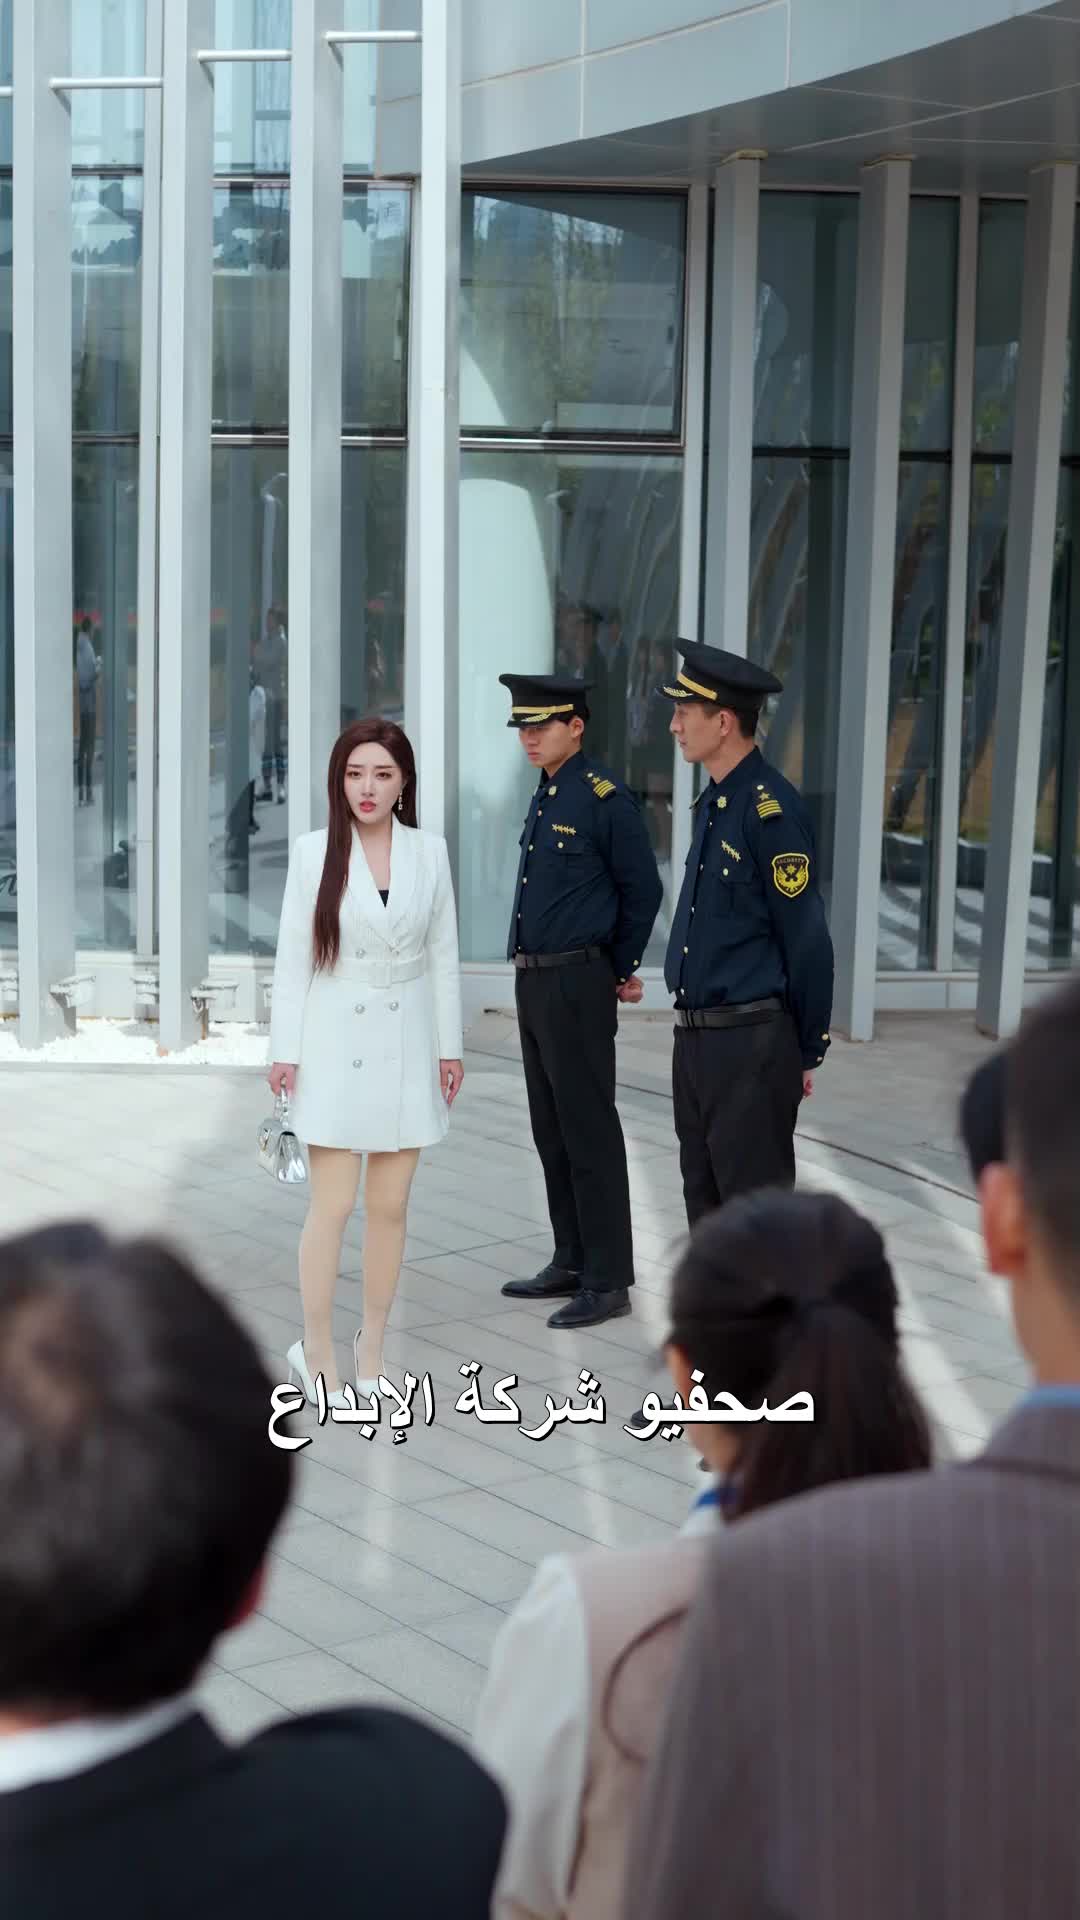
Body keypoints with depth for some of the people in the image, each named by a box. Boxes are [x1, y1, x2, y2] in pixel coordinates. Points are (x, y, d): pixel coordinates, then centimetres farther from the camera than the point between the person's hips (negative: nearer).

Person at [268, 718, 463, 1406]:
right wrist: (286, 1051, -4)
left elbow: (444, 955, 6)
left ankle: (371, 1350, 20)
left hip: (406, 1046, 2)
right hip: (335, 1045, -2)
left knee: (390, 1206, 7)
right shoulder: (314, 852, -3)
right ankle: (317, 1352, 11)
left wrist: (450, 1046, 5)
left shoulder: (430, 851, 2)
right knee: (334, 1206, -3)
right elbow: (292, 958, -2)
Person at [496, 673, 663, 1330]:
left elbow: (643, 891, -8)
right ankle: (572, 1262, 25)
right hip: (534, 981, 9)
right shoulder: (545, 795, 12)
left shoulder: (605, 798, -13)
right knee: (552, 1131, 14)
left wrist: (622, 970, 1)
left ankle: (609, 1281, 2)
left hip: (577, 985, -9)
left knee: (589, 1135, -4)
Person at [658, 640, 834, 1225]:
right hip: (695, 1038, 9)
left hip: (751, 1045, -9)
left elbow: (807, 941, -14)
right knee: (704, 1201, 16)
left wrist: (805, 1055, -9)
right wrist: (692, 1034, 18)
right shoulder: (712, 802, 11)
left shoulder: (771, 809, -16)